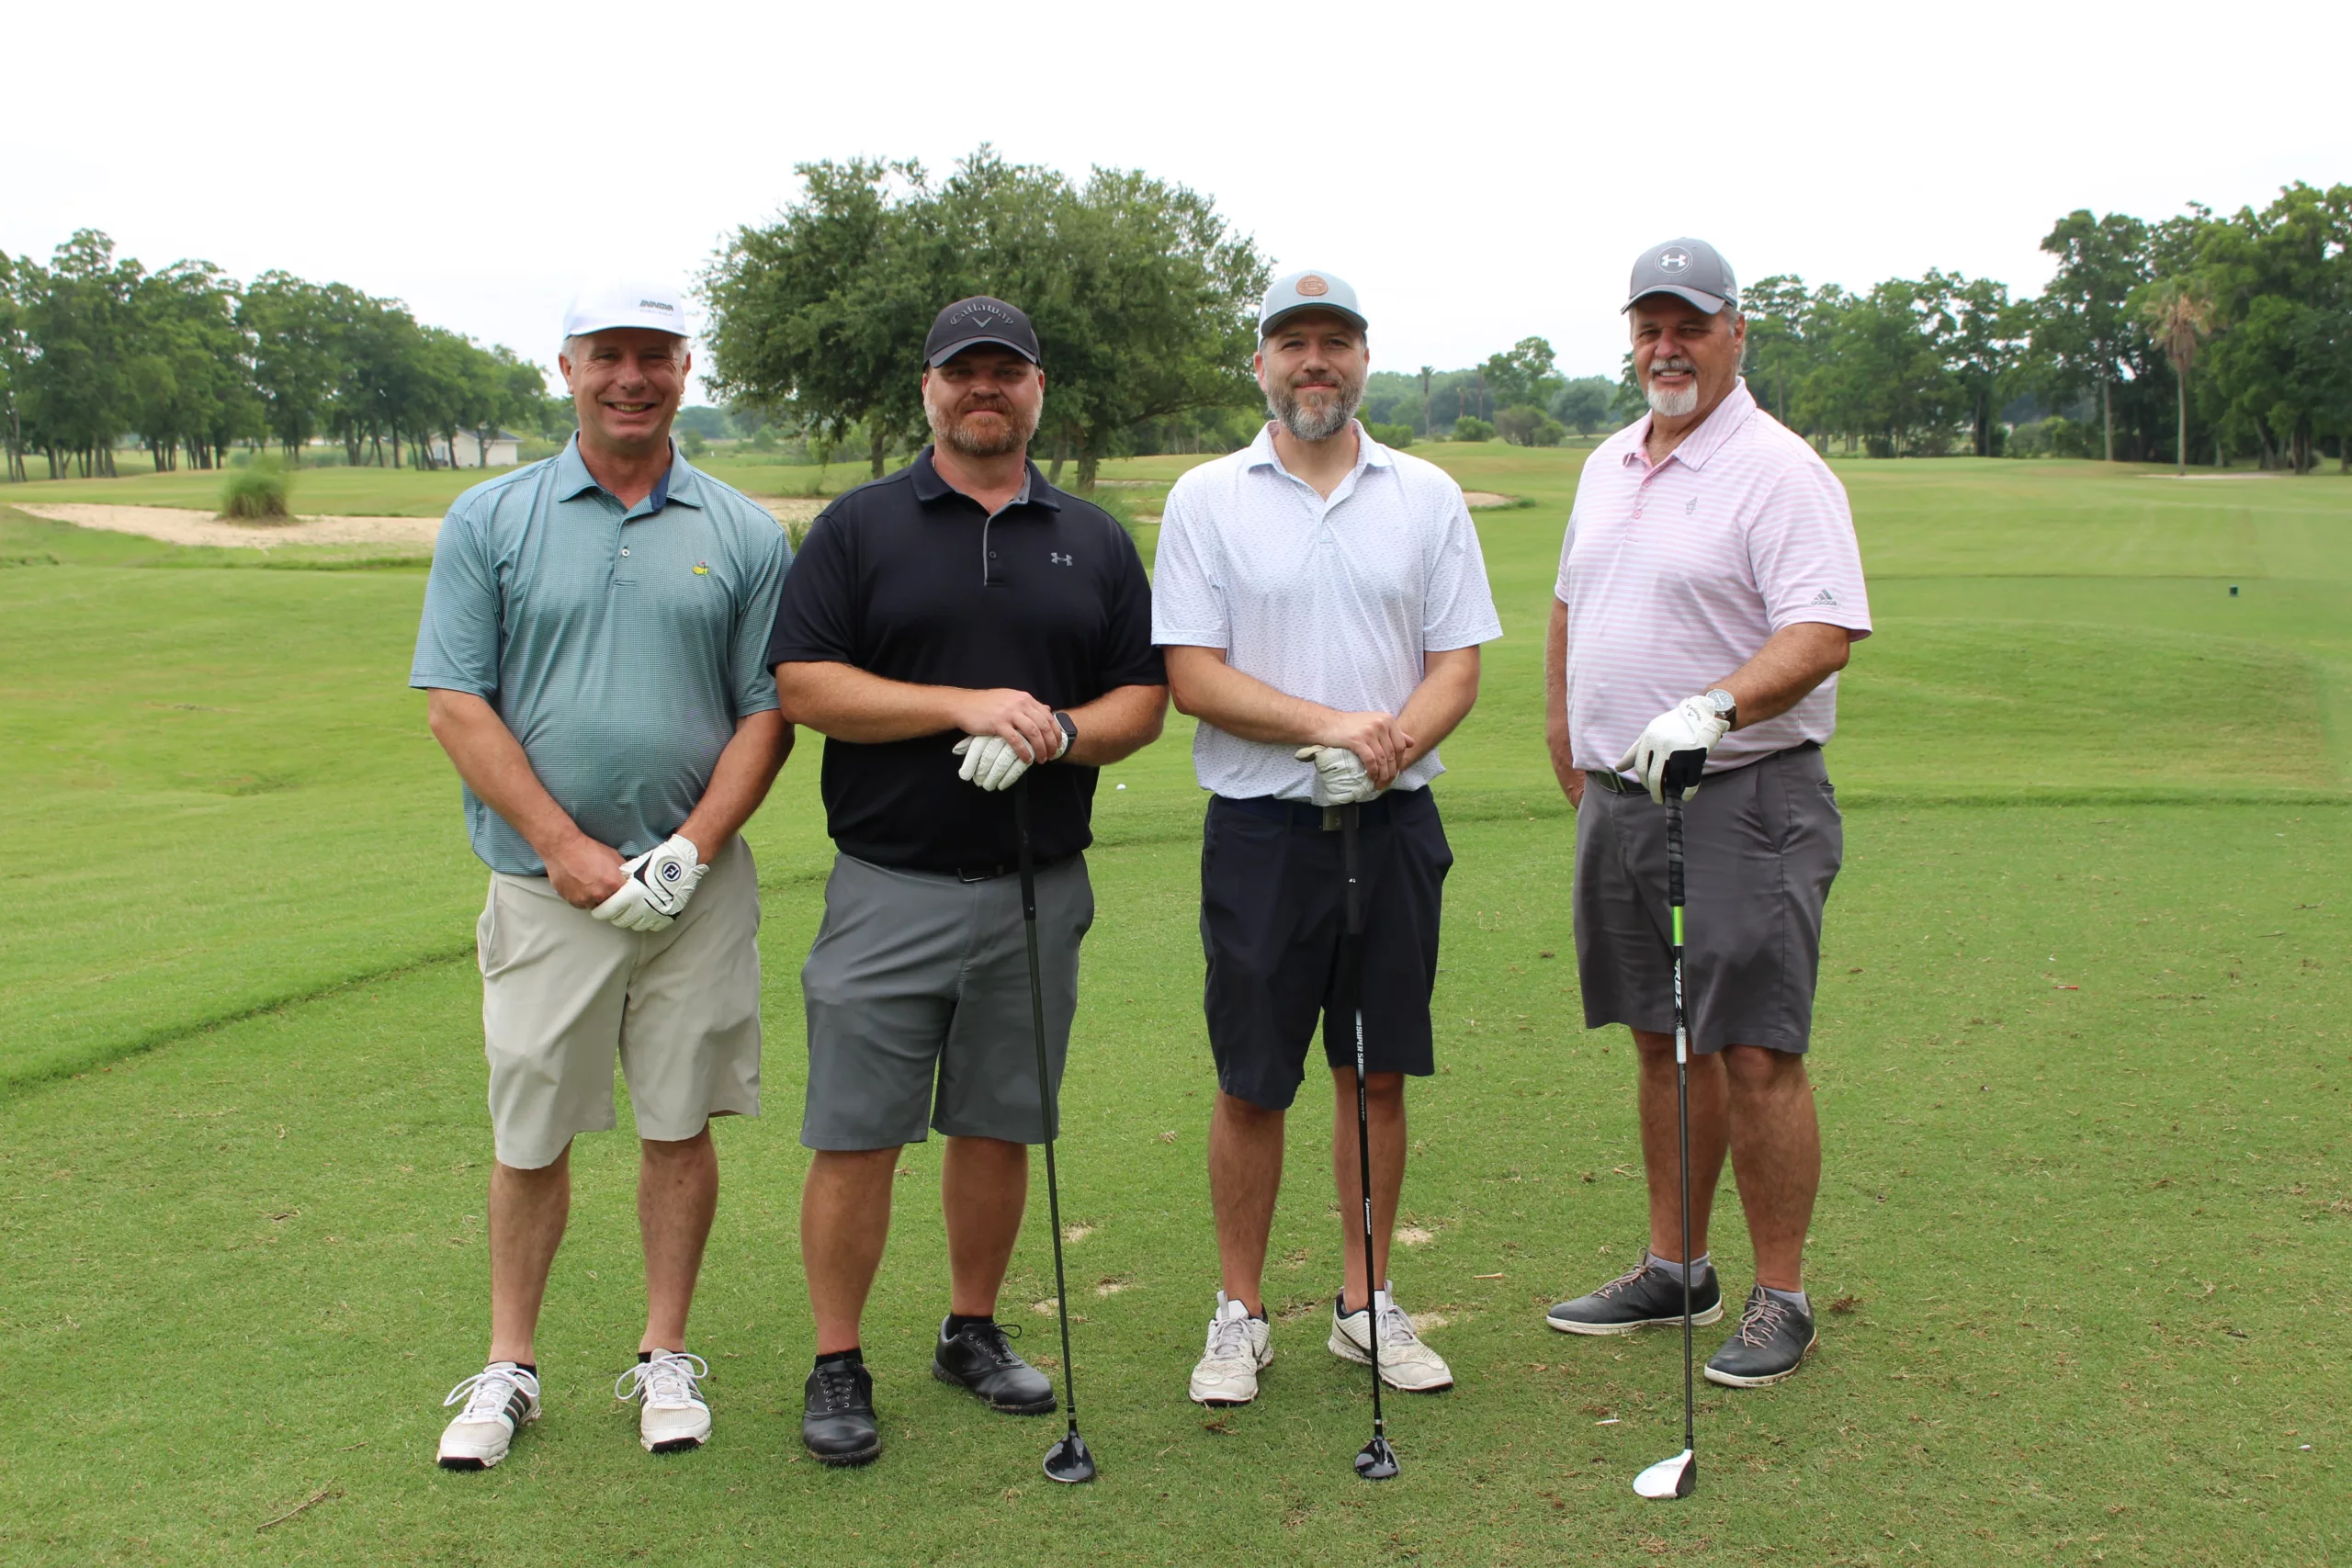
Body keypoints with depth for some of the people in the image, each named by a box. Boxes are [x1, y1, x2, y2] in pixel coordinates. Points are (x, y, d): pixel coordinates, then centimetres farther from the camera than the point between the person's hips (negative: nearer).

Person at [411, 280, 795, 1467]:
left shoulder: (744, 535, 4)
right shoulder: (488, 521, 2)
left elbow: (767, 711, 3)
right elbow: (455, 703, -3)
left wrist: (693, 847, -10)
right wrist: (567, 847, -10)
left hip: (695, 883, 1)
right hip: (545, 881, 0)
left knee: (680, 1125, 8)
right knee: (530, 1135, 7)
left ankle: (665, 1358, 23)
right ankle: (509, 1366, 24)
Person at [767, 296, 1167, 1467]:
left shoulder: (1095, 541, 11)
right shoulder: (860, 526, 3)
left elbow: (1143, 700, 9)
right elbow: (803, 684, -6)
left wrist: (1055, 732, -13)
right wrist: (968, 707, -15)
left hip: (1040, 888, 3)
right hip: (889, 887, -2)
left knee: (999, 1127, 11)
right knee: (856, 1137, -1)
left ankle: (973, 1333, 28)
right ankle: (838, 1367, 12)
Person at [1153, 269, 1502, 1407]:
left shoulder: (1427, 496, 7)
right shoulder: (1206, 500, 1)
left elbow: (1458, 666, 2)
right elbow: (1193, 676, -6)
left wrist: (1386, 751, -16)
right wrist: (1328, 726, -17)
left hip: (1395, 821, 2)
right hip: (1260, 828, -2)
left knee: (1378, 1074, 9)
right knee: (1251, 1086, 4)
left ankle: (1366, 1303, 23)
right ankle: (1240, 1313, 18)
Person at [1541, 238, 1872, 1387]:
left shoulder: (1778, 471, -10)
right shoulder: (1607, 466, 15)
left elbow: (1823, 634, -20)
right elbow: (1570, 613, 24)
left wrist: (1711, 707, -34)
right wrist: (1572, 763, 20)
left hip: (1744, 800, -7)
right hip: (1618, 800, 7)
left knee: (1756, 1057, -5)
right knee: (1662, 1045, 14)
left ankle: (1780, 1299, 8)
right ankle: (1673, 1270, 26)